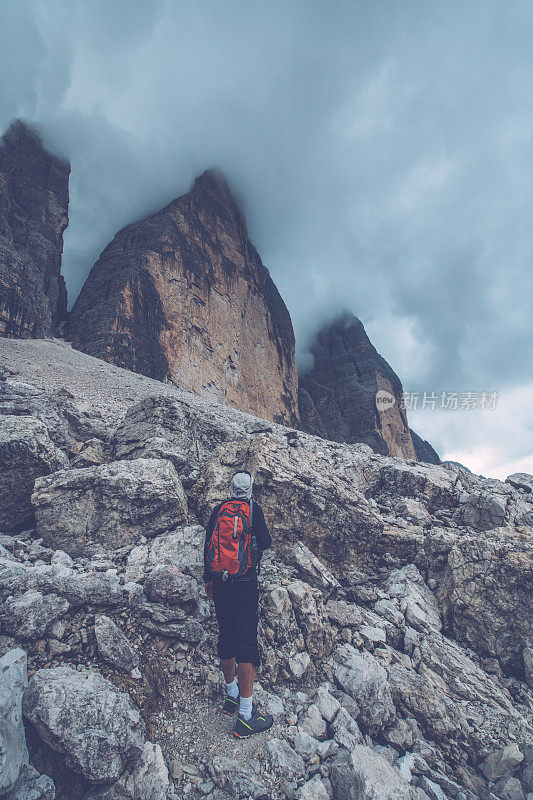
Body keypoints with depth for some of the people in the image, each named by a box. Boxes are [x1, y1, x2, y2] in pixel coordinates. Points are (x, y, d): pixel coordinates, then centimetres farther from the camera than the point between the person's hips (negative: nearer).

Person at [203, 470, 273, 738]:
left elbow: (208, 545, 8)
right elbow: (265, 542, -5)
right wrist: (263, 536, 18)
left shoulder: (218, 510, 6)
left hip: (219, 582, 5)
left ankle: (232, 695, 33)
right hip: (245, 583, -5)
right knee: (246, 641, -2)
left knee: (226, 637, 17)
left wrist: (208, 578, 17)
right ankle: (246, 716, 0)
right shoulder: (253, 509, -6)